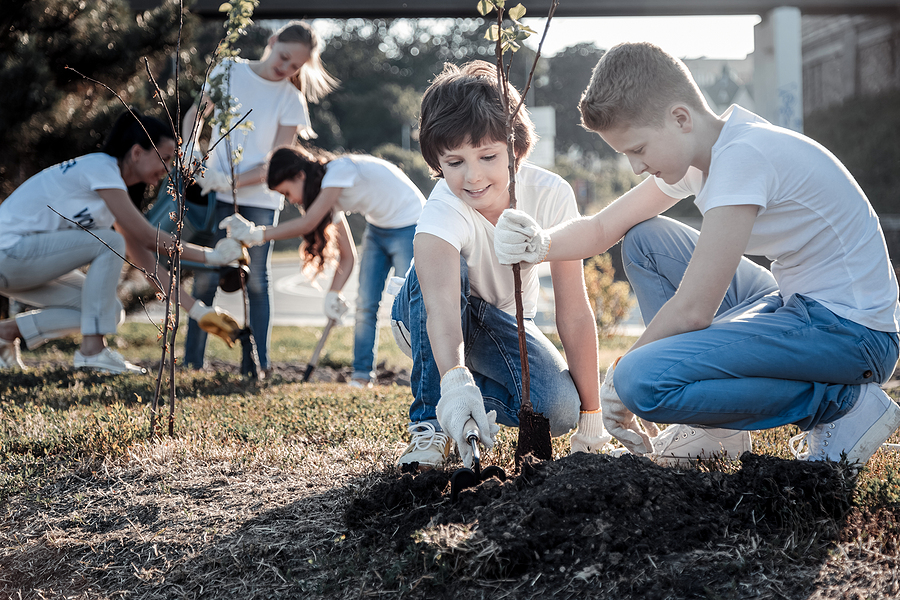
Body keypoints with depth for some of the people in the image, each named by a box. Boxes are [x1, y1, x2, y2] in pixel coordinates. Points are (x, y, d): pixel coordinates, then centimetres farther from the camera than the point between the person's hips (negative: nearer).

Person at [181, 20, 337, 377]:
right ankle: (191, 360, 2)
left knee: (256, 280, 2)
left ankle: (256, 363, 7)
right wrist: (190, 152, -8)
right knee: (206, 276, -2)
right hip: (216, 192, 1)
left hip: (260, 200, -1)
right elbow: (194, 115, 10)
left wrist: (233, 181, -19)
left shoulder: (291, 100, -3)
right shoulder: (229, 70, 2)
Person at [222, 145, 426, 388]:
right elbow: (347, 255, 1)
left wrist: (258, 234, -27)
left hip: (409, 225, -9)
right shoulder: (329, 194, 1)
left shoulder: (338, 171, -26)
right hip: (377, 227, 9)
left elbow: (308, 223, -31)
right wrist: (333, 294, -12)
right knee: (366, 304, 2)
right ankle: (362, 376, 8)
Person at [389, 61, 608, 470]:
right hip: (427, 321, -2)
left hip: (505, 321, 2)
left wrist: (591, 418, -23)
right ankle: (431, 420, -24)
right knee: (440, 270, -37)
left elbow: (574, 312, -24)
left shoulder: (551, 195, -26)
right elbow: (441, 306, -53)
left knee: (558, 409, -28)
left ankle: (483, 399, 3)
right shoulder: (443, 212, -34)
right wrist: (454, 380, -73)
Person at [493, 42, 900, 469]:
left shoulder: (744, 155, -22)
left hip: (853, 331, -10)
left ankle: (840, 403, -8)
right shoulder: (694, 149, 6)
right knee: (643, 241, 13)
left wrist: (618, 379, -10)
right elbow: (602, 228, 13)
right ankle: (718, 429, 12)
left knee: (643, 382, -25)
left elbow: (692, 310, -24)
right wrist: (543, 244, -9)